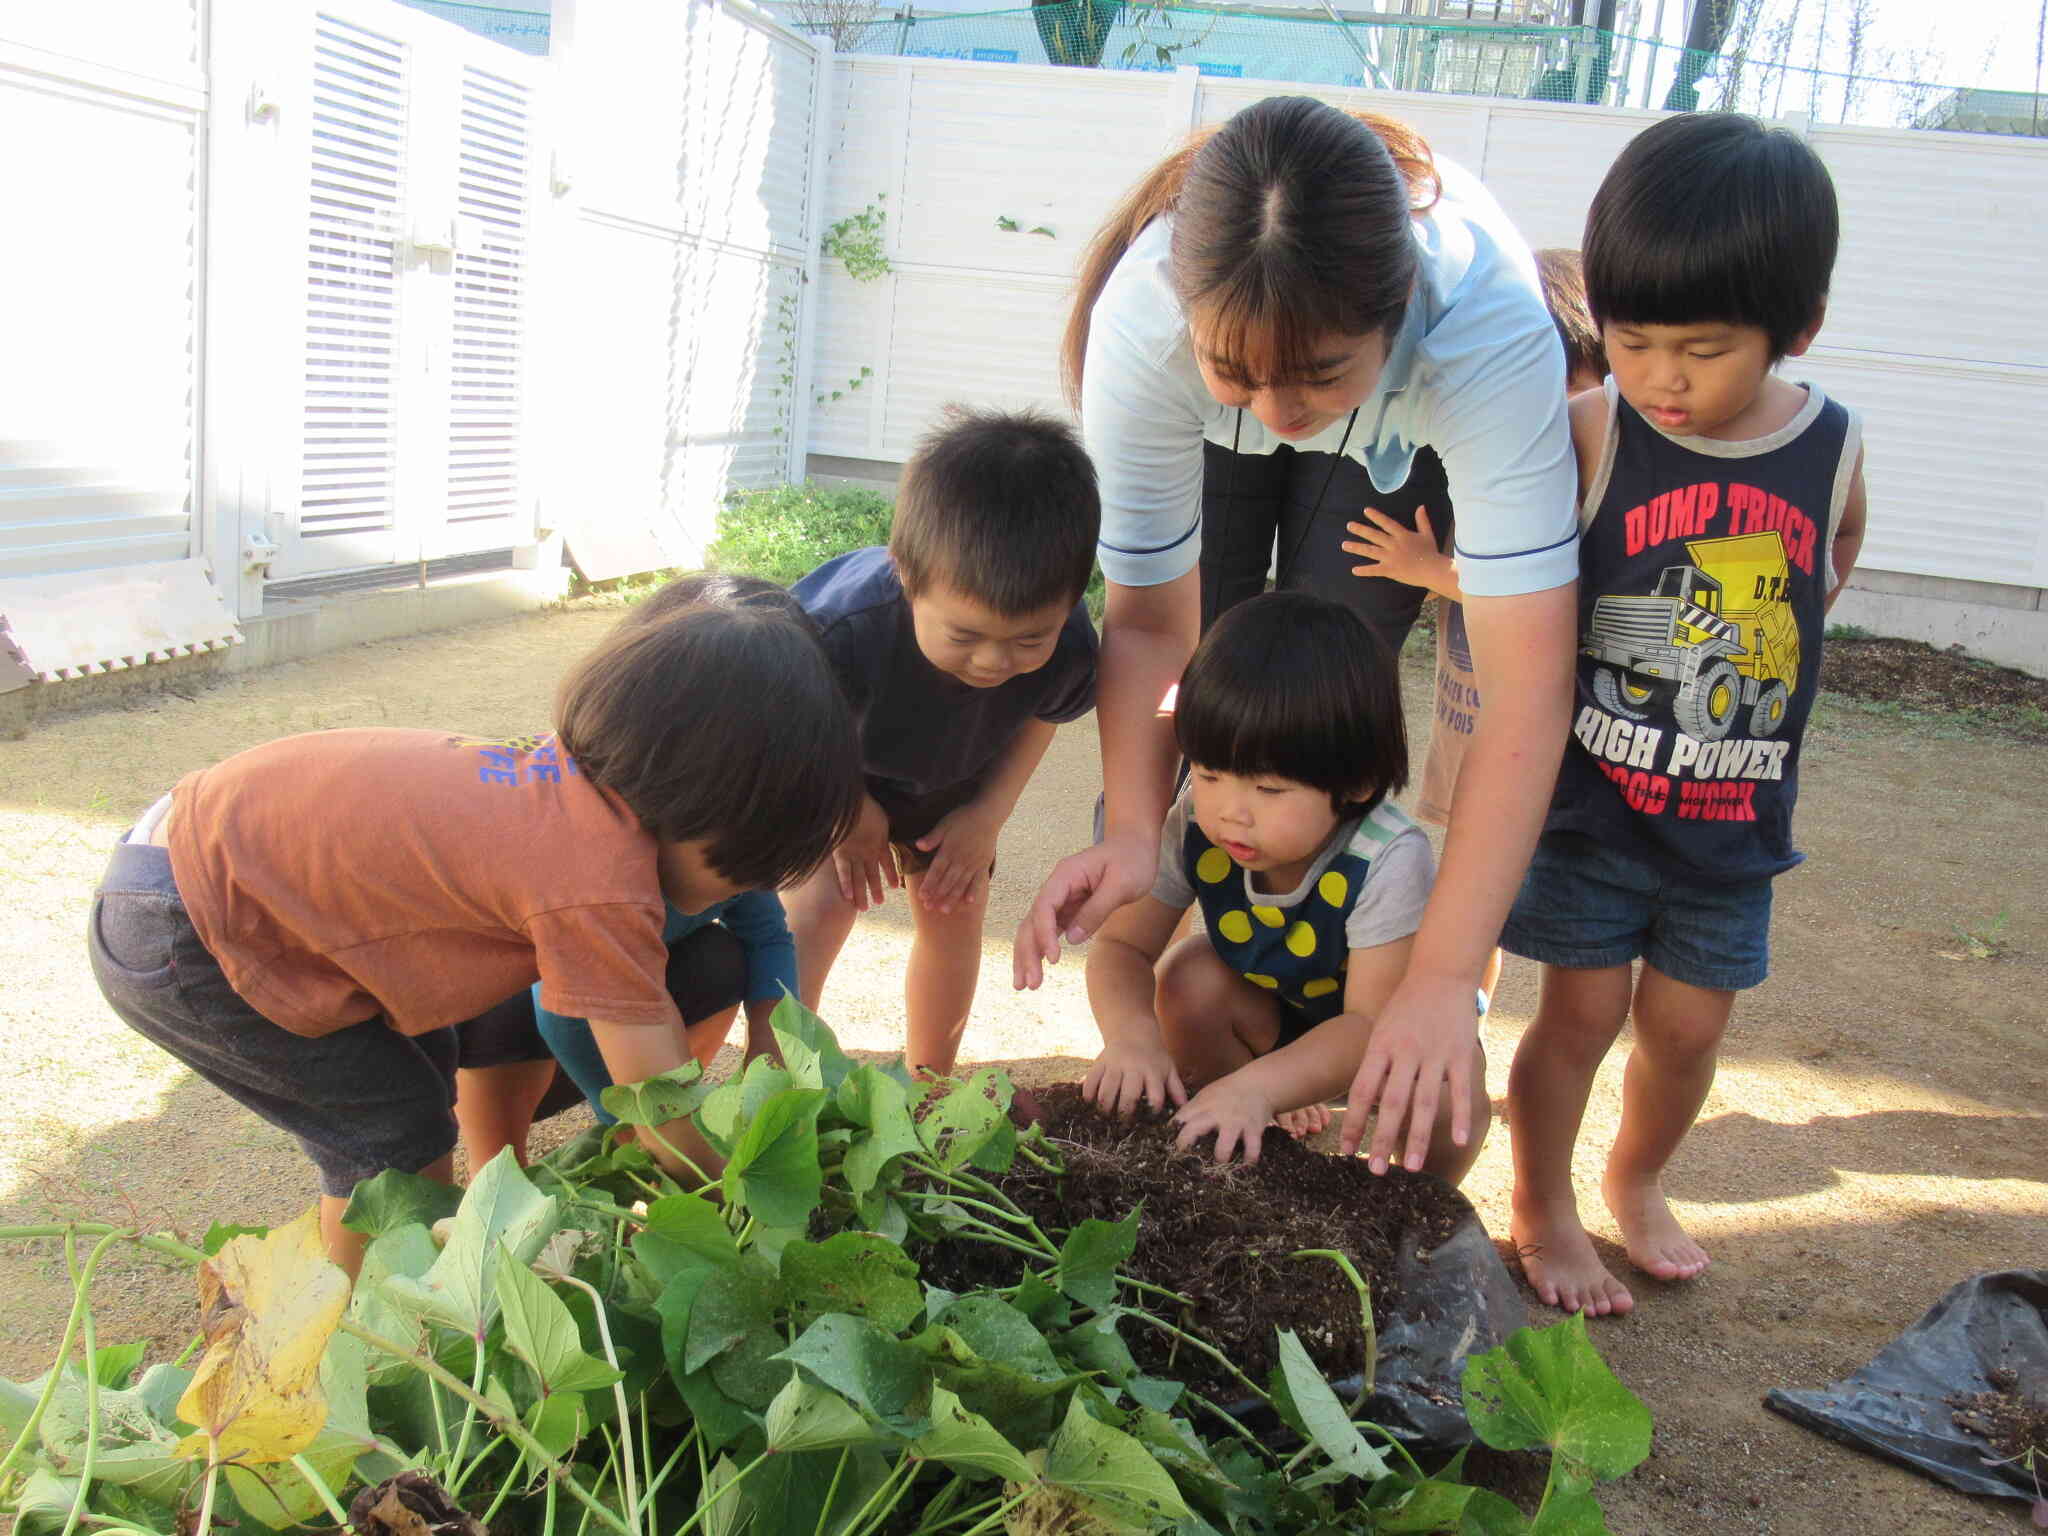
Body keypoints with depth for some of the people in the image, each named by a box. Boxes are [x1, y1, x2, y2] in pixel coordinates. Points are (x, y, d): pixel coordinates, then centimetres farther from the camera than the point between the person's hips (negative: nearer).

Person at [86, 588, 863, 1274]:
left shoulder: (576, 774, -5)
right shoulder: (601, 888, -29)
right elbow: (674, 1127, -22)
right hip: (172, 940, -8)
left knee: (427, 1063, 16)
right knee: (398, 1130, 1)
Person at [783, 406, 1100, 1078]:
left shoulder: (1068, 645, -32)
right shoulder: (840, 630, -45)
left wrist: (988, 812, -14)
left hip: (950, 782, 4)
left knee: (954, 911, 5)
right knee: (818, 904, -17)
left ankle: (929, 1081, 27)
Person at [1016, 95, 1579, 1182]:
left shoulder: (1490, 329, -45)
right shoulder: (1143, 319, -40)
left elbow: (1529, 690, -48)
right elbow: (1151, 619, -30)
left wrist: (1443, 977, -53)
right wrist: (1130, 831, -45)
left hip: (1401, 447, -1)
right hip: (1206, 444, 1)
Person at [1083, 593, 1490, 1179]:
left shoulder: (1387, 860, -38)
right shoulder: (1195, 828, -26)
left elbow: (1373, 1021, -38)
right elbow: (1120, 945, -21)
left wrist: (1256, 1086, -54)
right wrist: (1130, 1032, -45)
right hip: (1267, 1018, 3)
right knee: (1186, 977, -25)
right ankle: (1261, 1140, -1)